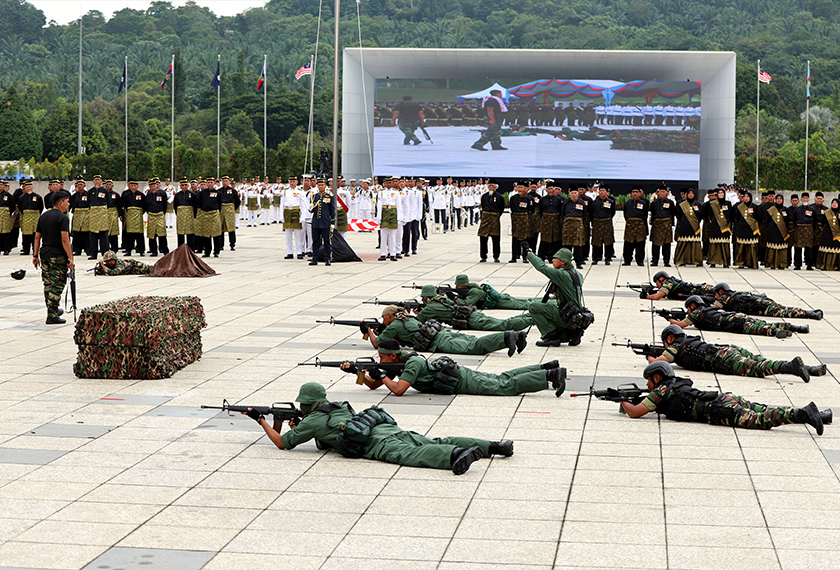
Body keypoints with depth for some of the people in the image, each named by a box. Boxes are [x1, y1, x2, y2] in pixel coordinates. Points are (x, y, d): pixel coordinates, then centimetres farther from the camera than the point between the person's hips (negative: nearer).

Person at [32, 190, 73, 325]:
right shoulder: (63, 218, -11)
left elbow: (37, 237, 14)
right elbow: (65, 240, -17)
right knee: (57, 285, -4)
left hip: (44, 255, 8)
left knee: (48, 284, 16)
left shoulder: (43, 217, 12)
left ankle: (53, 310, 29)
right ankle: (52, 315, -6)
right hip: (58, 256, -8)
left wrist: (35, 255, 19)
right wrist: (70, 258, -15)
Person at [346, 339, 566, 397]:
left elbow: (398, 390, -37)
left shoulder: (412, 363, -26)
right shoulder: (396, 363, 1)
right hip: (454, 373, 8)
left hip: (462, 380, -8)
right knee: (503, 379, 13)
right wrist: (357, 371, -7)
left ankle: (552, 375, -11)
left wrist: (381, 376, -24)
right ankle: (547, 368, 16)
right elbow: (373, 385, 8)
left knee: (507, 386, -10)